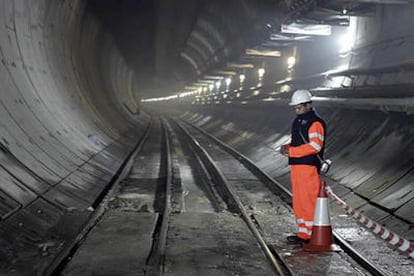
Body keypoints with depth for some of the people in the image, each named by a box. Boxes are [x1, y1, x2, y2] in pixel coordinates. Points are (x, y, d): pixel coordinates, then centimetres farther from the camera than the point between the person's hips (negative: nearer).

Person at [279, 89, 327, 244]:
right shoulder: (297, 121, 19)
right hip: (296, 166, 9)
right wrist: (286, 147, 1)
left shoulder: (315, 123, -11)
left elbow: (315, 146, -20)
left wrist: (291, 151, -20)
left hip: (309, 167, -9)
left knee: (308, 201, -5)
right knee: (298, 202, 12)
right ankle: (303, 233, 21)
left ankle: (308, 235, 1)